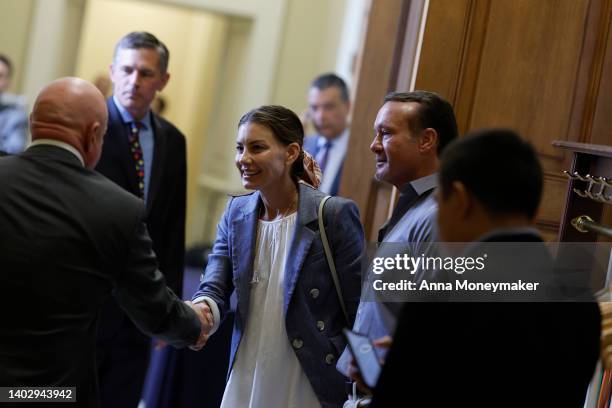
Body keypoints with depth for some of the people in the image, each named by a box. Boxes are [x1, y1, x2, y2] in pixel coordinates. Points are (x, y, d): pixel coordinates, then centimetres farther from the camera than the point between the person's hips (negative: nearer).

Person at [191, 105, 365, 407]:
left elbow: (360, 310, -11)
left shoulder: (335, 214, -13)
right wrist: (203, 310, -27)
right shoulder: (235, 213, 3)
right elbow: (216, 287, -3)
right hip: (246, 380, 5)